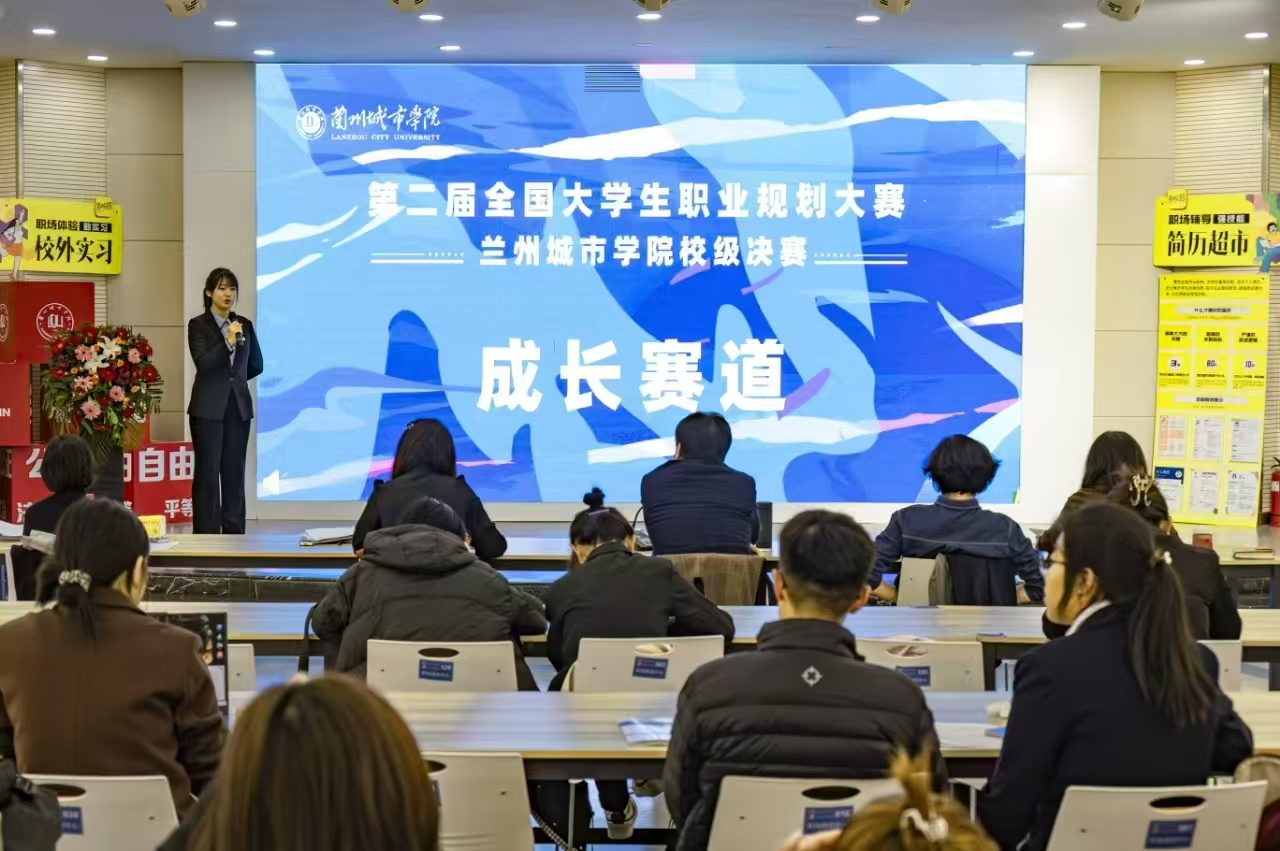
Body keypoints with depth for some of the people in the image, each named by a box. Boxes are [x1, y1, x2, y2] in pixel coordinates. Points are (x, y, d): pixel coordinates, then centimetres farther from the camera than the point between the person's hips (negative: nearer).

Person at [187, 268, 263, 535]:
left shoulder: (245, 325, 10)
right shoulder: (198, 325, -2)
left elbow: (256, 365, 19)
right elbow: (204, 363, -14)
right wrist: (228, 342, -21)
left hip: (239, 406, 4)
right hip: (208, 408, -4)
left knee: (234, 472, 5)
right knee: (207, 472, -3)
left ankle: (234, 532, 9)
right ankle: (206, 533, 0)